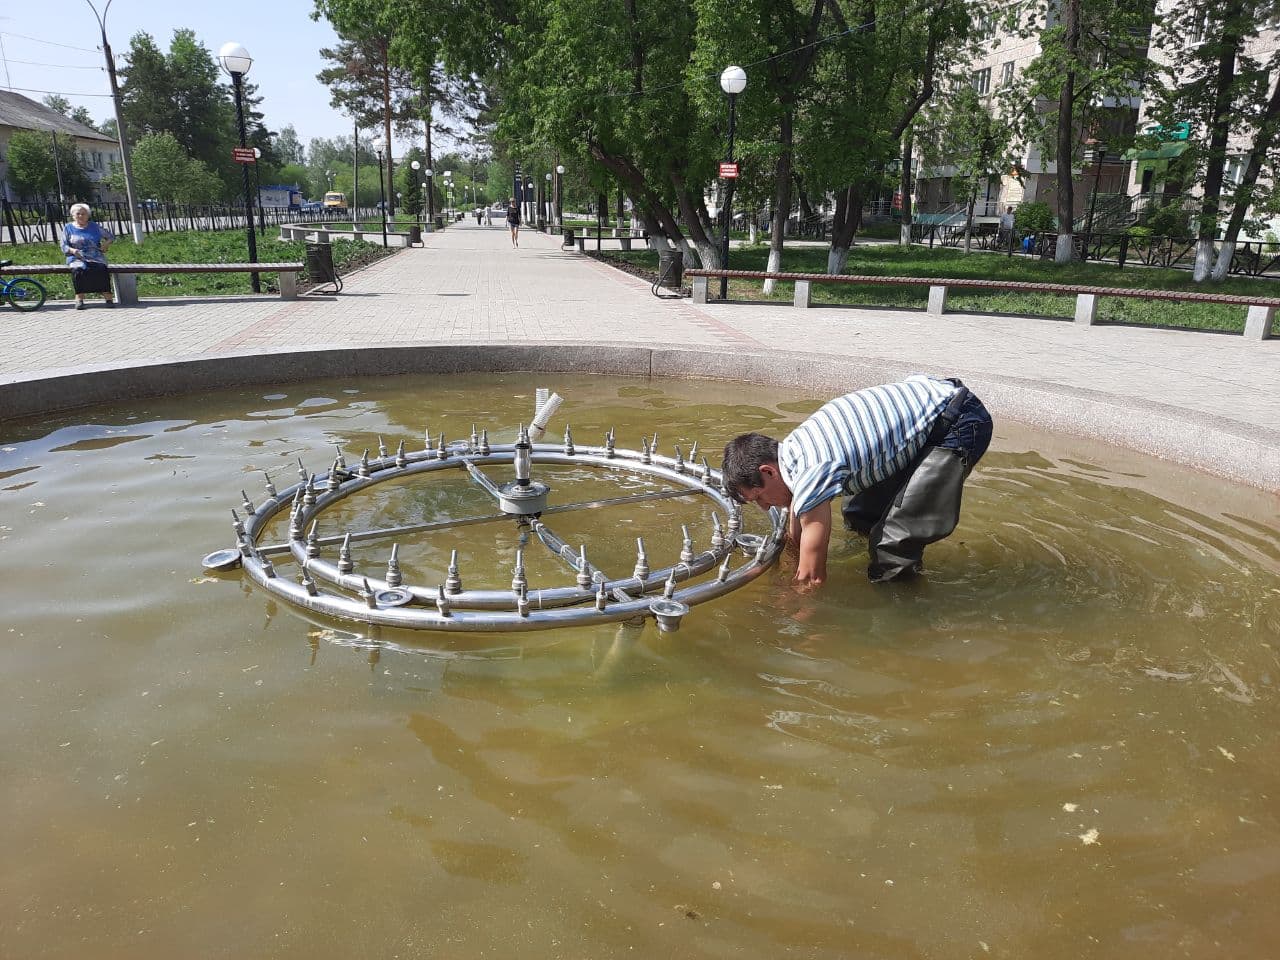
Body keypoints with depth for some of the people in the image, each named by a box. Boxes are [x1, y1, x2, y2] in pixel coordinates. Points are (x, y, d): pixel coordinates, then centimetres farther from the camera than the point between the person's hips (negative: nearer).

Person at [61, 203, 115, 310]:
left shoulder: (94, 227, 17)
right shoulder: (68, 228, 15)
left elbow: (111, 236, 25)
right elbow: (63, 246, 10)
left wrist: (106, 244, 4)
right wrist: (72, 250, -13)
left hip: (96, 258, 0)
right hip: (77, 259, 0)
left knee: (101, 269, -35)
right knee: (78, 270, -36)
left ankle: (108, 297, -38)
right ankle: (79, 298, -36)